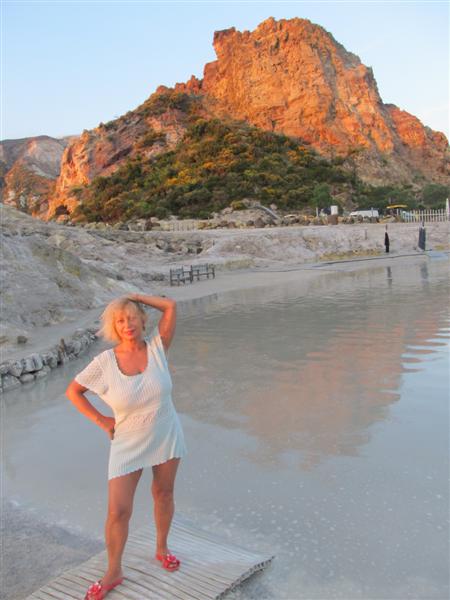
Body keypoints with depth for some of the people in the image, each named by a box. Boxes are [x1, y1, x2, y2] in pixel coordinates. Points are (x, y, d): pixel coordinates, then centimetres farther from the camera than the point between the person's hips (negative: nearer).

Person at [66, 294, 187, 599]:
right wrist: (101, 420, -6)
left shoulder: (157, 346, -12)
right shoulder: (105, 361, -15)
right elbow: (73, 391, -4)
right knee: (118, 512, 1)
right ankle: (113, 573, 24)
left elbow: (171, 306, -21)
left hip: (166, 436, 1)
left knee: (163, 494, 19)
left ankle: (162, 548, 44)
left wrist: (135, 297, -12)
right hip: (128, 444, -1)